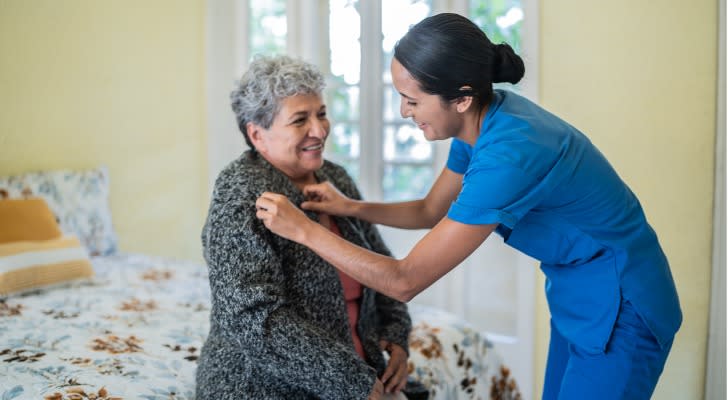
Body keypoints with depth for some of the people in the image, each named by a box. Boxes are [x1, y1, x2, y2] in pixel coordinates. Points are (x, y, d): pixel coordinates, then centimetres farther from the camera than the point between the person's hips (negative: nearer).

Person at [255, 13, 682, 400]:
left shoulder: (509, 154, -33)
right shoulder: (481, 121, -5)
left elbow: (405, 280, -28)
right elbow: (430, 211, 12)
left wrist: (303, 229, -21)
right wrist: (351, 207, -3)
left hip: (620, 313, -9)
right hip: (579, 301, 9)